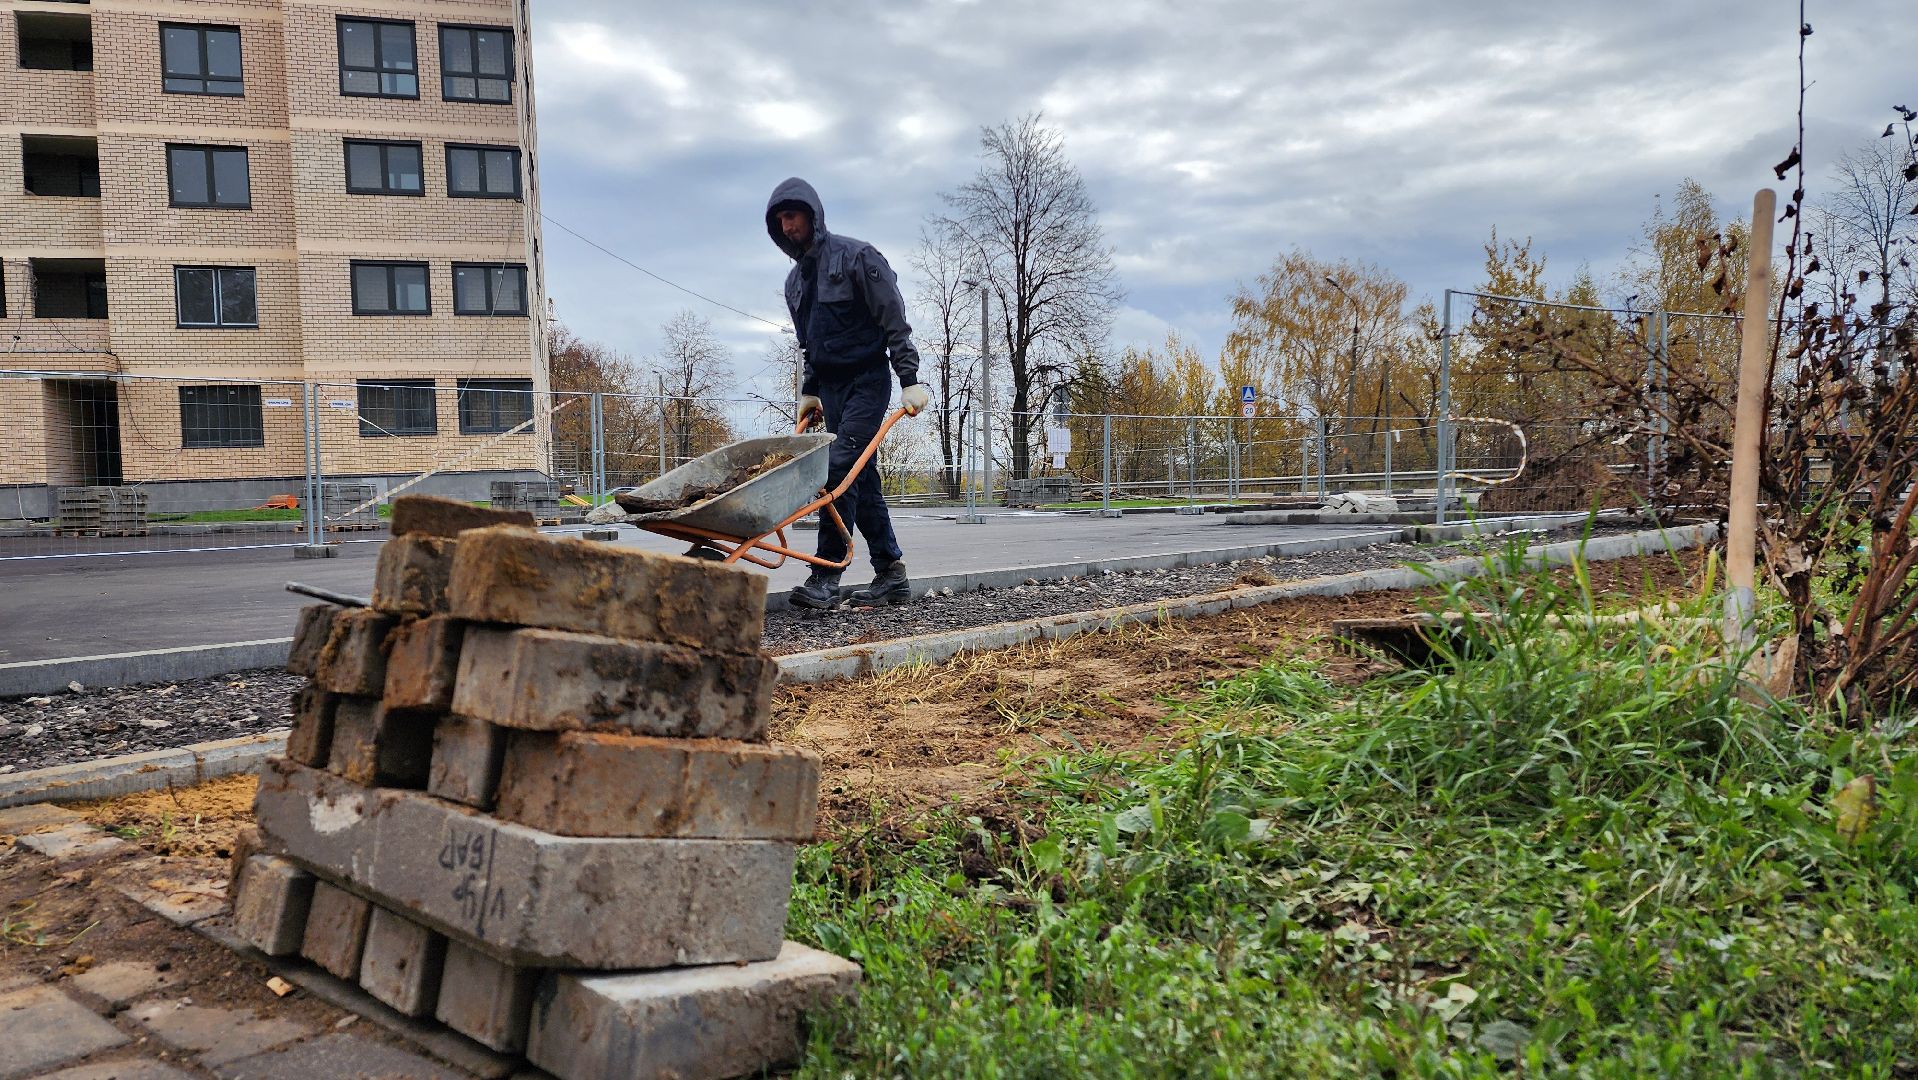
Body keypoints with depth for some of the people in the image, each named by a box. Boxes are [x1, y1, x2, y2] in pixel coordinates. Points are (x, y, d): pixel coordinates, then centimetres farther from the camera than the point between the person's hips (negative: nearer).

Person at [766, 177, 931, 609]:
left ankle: (826, 577, -17)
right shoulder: (796, 279, 15)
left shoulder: (856, 256, -8)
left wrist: (910, 380, -17)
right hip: (830, 386, 8)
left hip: (867, 381, -7)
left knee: (840, 468, -18)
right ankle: (891, 573, 11)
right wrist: (809, 391, 18)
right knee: (861, 478, 6)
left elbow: (895, 321, -11)